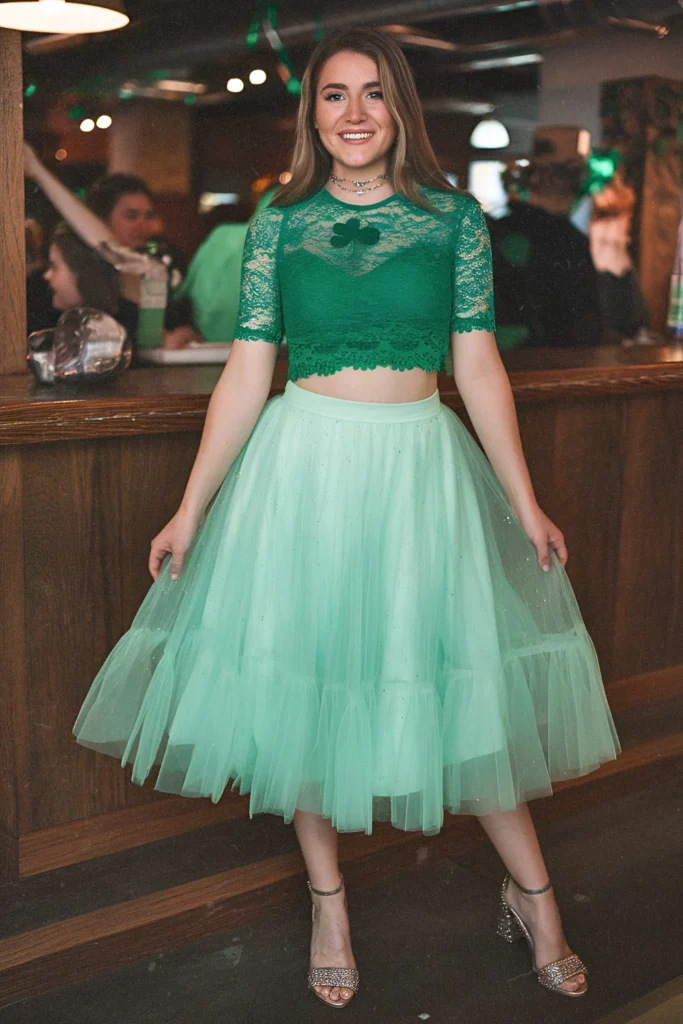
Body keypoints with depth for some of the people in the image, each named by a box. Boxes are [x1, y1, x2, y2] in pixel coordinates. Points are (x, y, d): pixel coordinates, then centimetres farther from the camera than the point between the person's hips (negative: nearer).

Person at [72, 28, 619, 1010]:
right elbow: (247, 374, 2)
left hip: (421, 466, 0)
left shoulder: (454, 216, 2)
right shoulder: (278, 225, 3)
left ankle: (532, 896, 26)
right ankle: (329, 902, 27)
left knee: (462, 676, 6)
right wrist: (191, 509, 0)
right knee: (303, 675, 7)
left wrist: (525, 502, 1)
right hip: (304, 462, 1)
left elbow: (479, 366, 2)